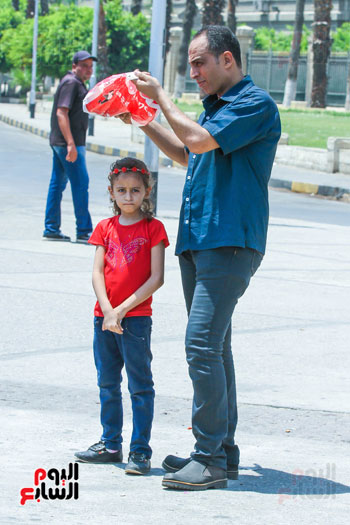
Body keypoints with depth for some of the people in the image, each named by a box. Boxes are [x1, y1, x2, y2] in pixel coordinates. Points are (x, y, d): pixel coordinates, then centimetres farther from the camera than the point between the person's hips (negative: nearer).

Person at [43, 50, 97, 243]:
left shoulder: (77, 83, 20)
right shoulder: (71, 82, -12)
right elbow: (61, 113, -20)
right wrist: (71, 143, -26)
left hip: (59, 142, 10)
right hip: (68, 142, -10)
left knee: (57, 184, 10)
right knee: (80, 184, -8)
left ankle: (51, 229, 13)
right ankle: (84, 231, -6)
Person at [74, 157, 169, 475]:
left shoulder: (153, 228, -4)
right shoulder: (106, 228, 9)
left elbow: (157, 278, -10)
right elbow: (97, 273, 3)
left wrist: (122, 309, -14)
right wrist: (107, 311, -12)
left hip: (136, 318, -5)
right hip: (104, 317, 5)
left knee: (140, 386, -3)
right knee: (108, 384, 14)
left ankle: (140, 451, 0)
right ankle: (111, 445, 24)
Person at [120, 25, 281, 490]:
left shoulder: (255, 103, -9)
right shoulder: (216, 105, 20)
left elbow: (200, 141, -19)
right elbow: (188, 155, 34)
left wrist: (161, 98, -7)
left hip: (230, 244, -10)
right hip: (197, 242, 10)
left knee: (203, 344, -16)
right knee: (213, 347, 12)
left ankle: (212, 460, -13)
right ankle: (222, 452, 18)